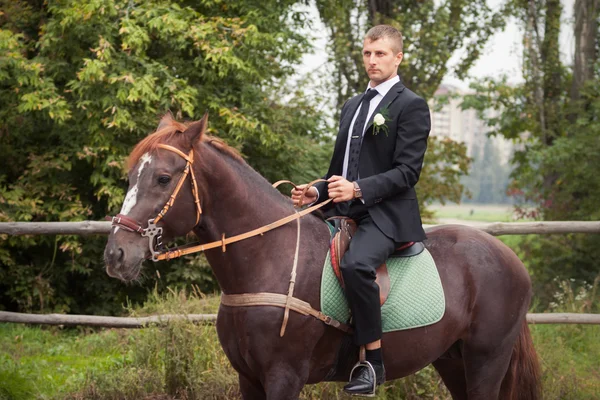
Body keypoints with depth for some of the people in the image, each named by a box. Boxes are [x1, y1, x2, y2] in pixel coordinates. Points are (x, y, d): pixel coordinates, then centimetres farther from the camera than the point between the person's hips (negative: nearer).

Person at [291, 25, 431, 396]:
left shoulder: (411, 106, -3)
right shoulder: (352, 106, 22)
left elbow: (407, 171, -12)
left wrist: (358, 190, -25)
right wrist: (317, 193, 6)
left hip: (386, 212, -9)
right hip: (344, 211, 9)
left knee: (355, 264, -35)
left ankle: (374, 361, -27)